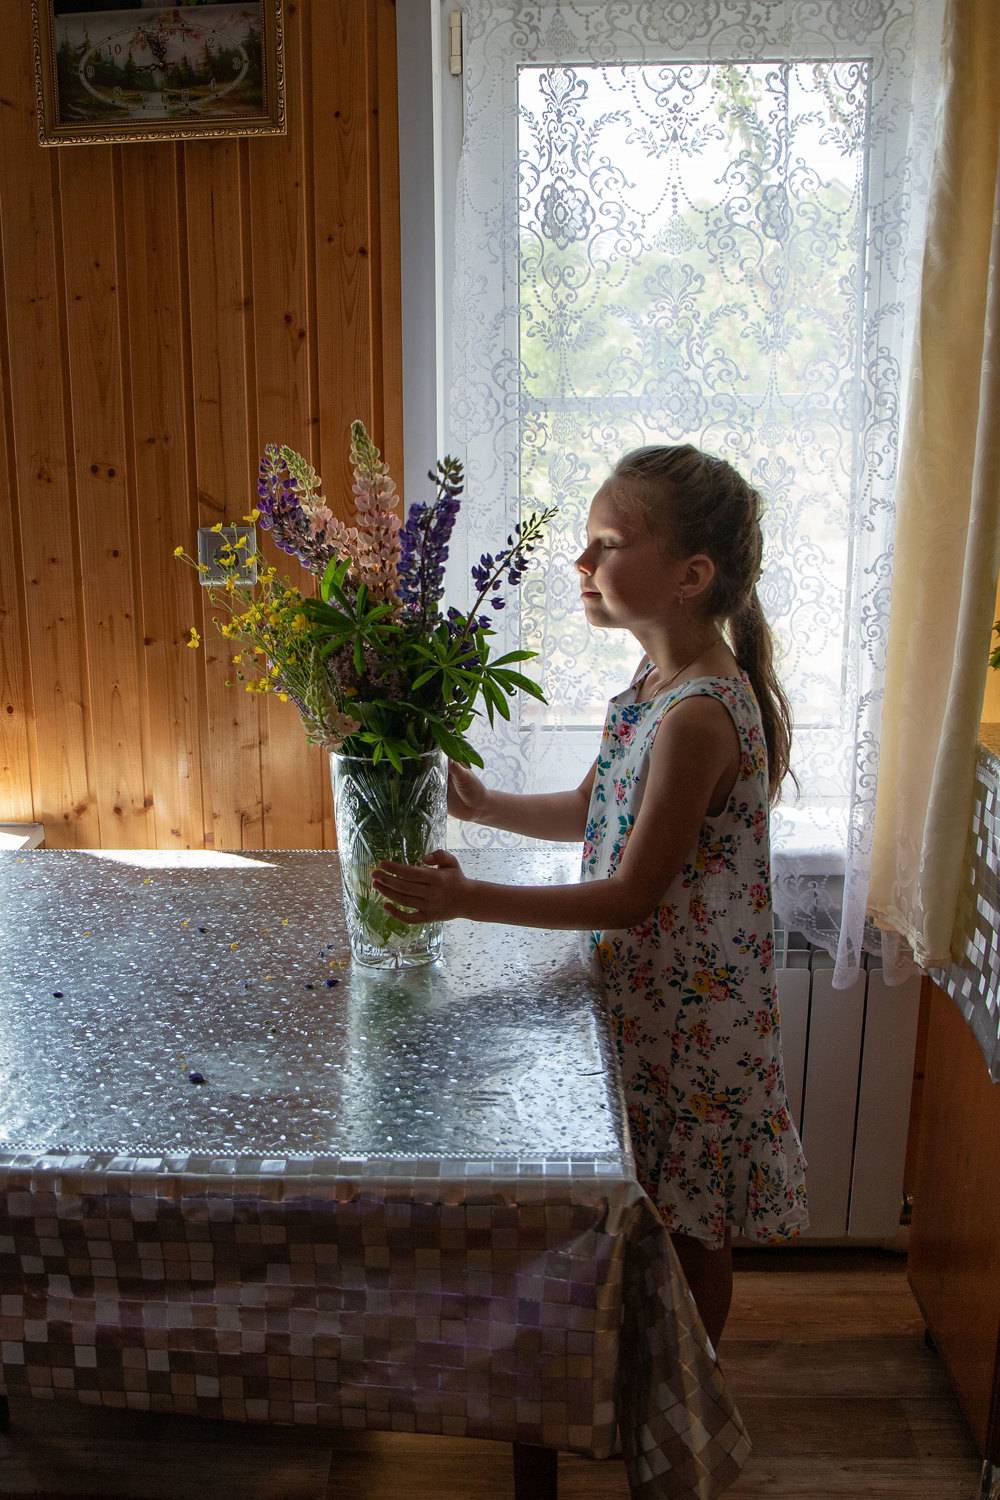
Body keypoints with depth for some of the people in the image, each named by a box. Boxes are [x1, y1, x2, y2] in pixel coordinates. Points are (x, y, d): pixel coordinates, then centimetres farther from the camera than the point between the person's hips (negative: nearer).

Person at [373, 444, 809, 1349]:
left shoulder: (698, 715, -28)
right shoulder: (658, 683, 2)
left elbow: (633, 894, -26)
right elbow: (595, 811, 13)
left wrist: (470, 900, -26)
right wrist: (483, 806, 0)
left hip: (692, 1009, -9)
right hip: (644, 989, 9)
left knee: (690, 1226, 12)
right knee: (658, 1210, 23)